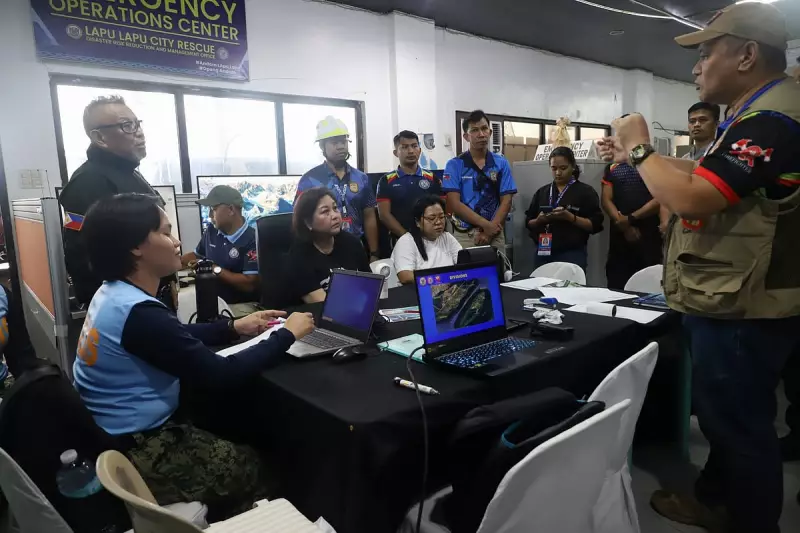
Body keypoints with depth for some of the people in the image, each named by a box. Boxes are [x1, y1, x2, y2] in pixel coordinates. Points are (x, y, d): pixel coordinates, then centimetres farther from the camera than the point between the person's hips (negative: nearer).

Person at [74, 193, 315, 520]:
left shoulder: (113, 294, 2)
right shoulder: (140, 314, -29)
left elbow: (176, 339, 14)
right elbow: (221, 375, -28)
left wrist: (235, 327, 5)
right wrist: (287, 335, -17)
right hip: (139, 454, -9)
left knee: (235, 447, 21)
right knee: (254, 466, 7)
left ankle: (215, 515, 37)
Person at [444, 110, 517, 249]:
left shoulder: (502, 163, 5)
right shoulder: (454, 165, -1)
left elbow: (506, 201, 1)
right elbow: (454, 203, -9)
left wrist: (490, 230, -12)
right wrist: (485, 224, -15)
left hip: (495, 235, 2)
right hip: (465, 235, -1)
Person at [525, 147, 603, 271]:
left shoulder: (585, 191, 2)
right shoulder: (542, 192, 13)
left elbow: (595, 225, -5)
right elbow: (528, 222, 12)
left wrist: (570, 217, -18)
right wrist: (539, 220, -10)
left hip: (572, 254, -3)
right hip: (544, 253, 3)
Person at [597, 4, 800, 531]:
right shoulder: (757, 114, 13)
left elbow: (691, 197, -30)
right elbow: (707, 175, 19)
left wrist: (641, 148, -14)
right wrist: (637, 155, 11)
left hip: (742, 313, -11)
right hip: (730, 304, 11)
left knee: (740, 424, 6)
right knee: (722, 414, 23)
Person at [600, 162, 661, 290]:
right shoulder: (611, 167, 12)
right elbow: (606, 200, 3)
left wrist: (631, 218, -12)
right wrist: (625, 227, -9)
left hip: (648, 235, -3)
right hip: (619, 235, 3)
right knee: (616, 288, 6)